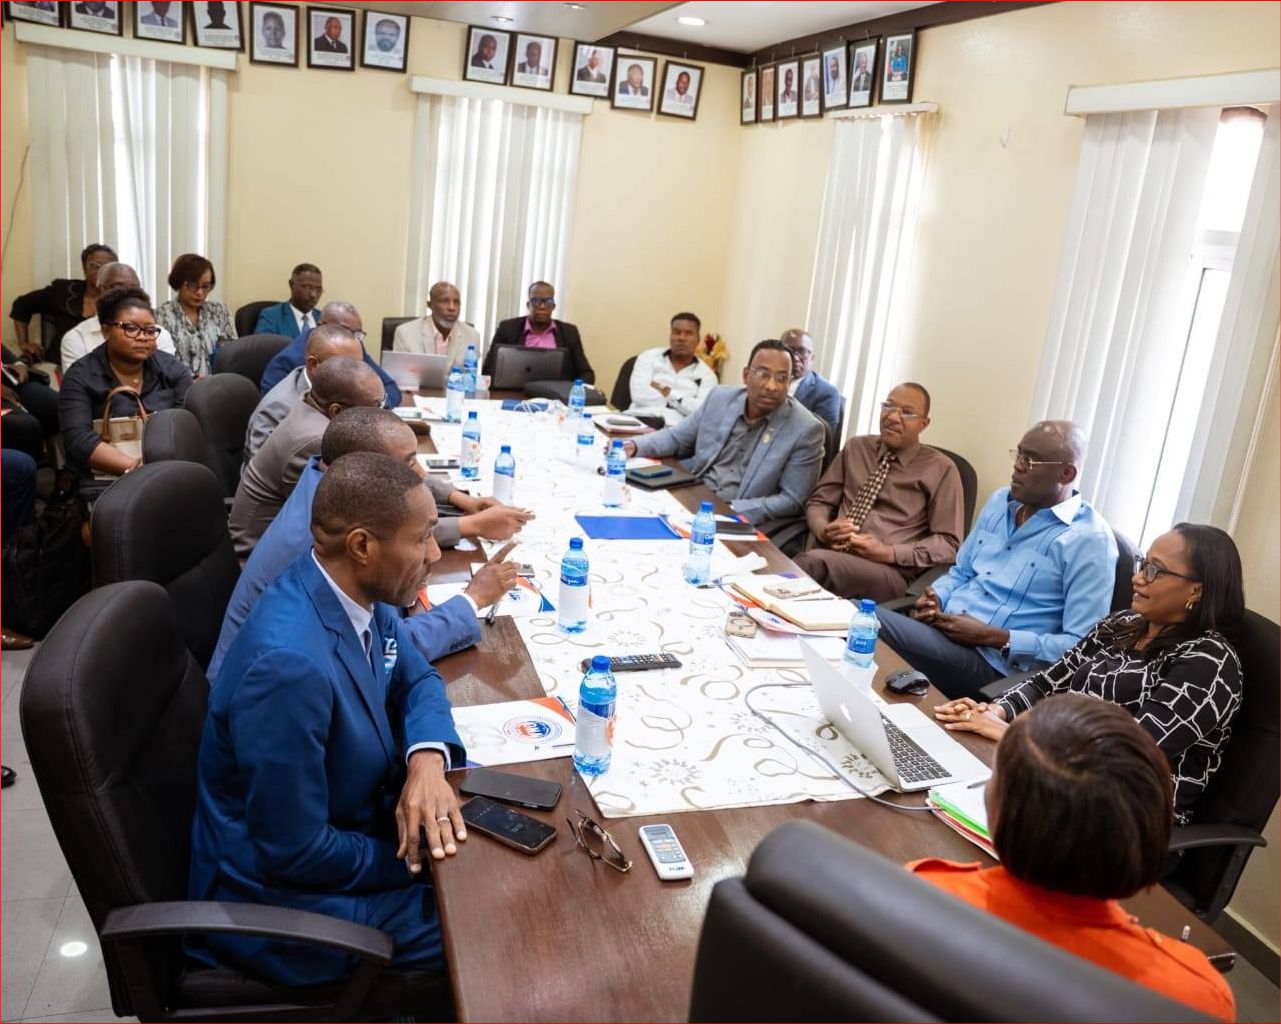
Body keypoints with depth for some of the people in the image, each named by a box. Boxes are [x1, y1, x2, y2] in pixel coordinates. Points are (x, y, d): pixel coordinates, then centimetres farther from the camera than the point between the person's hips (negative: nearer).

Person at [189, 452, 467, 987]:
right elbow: (295, 853, -28)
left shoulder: (356, 588, -11)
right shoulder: (290, 664, -36)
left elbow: (416, 677, 5)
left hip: (350, 814, 8)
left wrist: (428, 760, -16)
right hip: (285, 890, -8)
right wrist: (418, 861, -13)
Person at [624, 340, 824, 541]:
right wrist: (634, 446, -3)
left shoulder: (806, 429, -11)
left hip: (742, 520, -5)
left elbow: (792, 501, -10)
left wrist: (733, 510, -21)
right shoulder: (721, 398, 3)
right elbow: (677, 438, 15)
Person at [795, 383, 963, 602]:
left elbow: (949, 543, 2)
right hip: (833, 553, 3)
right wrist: (823, 530, -5)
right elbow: (818, 501, 20)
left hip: (890, 571, -3)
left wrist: (889, 553, -11)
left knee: (813, 562, -36)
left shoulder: (940, 469, 6)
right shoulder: (856, 448, 18)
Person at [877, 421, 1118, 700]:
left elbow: (1082, 646, -14)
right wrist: (936, 598, 1)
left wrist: (994, 637, -17)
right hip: (939, 626, 7)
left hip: (992, 663, -7)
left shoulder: (1089, 539, -9)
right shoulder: (999, 501, 14)